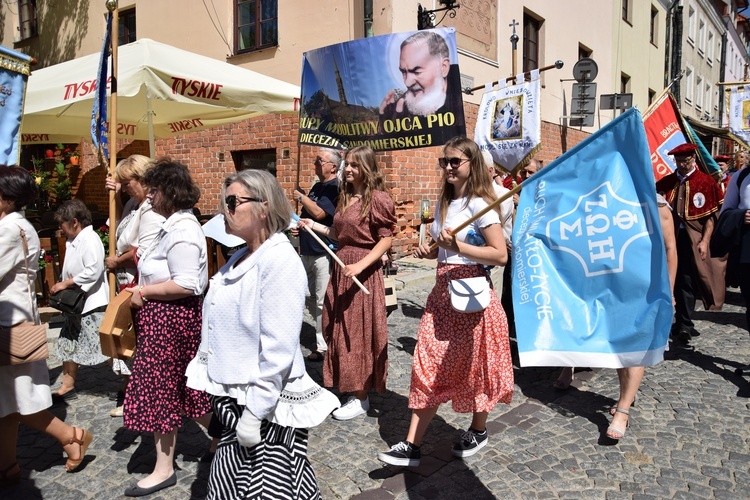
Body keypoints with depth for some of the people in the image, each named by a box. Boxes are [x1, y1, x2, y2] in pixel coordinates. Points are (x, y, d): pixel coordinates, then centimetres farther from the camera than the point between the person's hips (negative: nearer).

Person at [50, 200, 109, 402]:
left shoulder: (89, 239, -16)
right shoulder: (73, 241, 12)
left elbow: (93, 271, -25)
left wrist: (66, 283, -17)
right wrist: (64, 285, 1)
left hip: (92, 304, -10)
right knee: (69, 345, 18)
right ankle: (67, 387, 31)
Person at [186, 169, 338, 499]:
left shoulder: (279, 260, -19)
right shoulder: (240, 258, 8)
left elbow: (278, 349, -24)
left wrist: (254, 413, -21)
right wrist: (209, 377, 15)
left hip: (264, 403, -8)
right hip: (232, 395, 8)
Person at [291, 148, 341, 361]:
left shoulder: (334, 188, -12)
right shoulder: (316, 187, 16)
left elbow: (319, 213, -24)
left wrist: (301, 197, -9)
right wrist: (298, 225, 9)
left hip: (324, 253, -10)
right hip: (308, 251, 10)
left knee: (323, 301, -5)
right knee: (313, 300, 14)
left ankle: (324, 346, 3)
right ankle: (321, 339, 25)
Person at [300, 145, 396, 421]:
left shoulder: (377, 199, -12)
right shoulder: (345, 197, 12)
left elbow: (386, 240, -15)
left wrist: (360, 265, -24)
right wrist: (315, 226, 13)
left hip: (363, 273, -8)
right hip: (341, 268, 8)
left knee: (359, 334, 1)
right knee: (340, 332, 13)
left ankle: (361, 398, 15)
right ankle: (346, 385, 29)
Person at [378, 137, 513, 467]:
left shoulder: (479, 204, -11)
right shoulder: (443, 203, 12)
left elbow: (501, 255, -18)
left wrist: (459, 247, -26)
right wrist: (429, 252, 4)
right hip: (442, 291, 7)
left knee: (471, 365, 8)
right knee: (429, 367, 4)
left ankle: (478, 432, 32)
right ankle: (411, 446, 8)